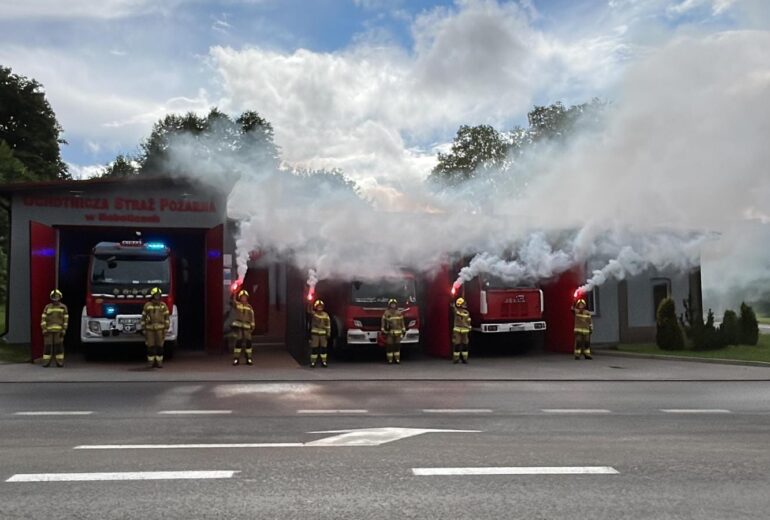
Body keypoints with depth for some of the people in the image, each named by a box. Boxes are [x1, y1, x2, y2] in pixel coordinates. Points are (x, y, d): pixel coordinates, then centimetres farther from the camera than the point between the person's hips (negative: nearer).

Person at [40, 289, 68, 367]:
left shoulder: (63, 307, 4)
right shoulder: (47, 307, 6)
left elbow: (65, 319, 1)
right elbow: (43, 319, 2)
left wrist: (64, 330, -7)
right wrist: (44, 329, -8)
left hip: (59, 330, -1)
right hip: (49, 330, 1)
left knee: (59, 345, -4)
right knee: (47, 346, 0)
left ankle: (59, 362, 0)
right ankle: (46, 362, 6)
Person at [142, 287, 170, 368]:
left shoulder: (163, 305, 2)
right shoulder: (147, 305, 1)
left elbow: (166, 317, 2)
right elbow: (143, 317, 5)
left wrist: (166, 328, -4)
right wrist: (143, 329, 1)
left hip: (160, 329, 0)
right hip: (150, 329, 0)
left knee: (160, 346, 1)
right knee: (150, 346, 0)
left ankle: (159, 362, 8)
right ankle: (151, 362, 8)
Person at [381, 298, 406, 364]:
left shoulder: (399, 313, 8)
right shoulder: (386, 313, -2)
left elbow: (402, 322, 12)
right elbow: (383, 322, -1)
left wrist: (403, 331, 9)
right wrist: (383, 331, -6)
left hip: (397, 332, 3)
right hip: (389, 332, -3)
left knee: (397, 346, 3)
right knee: (389, 346, -3)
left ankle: (397, 359, 10)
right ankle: (390, 360, 3)